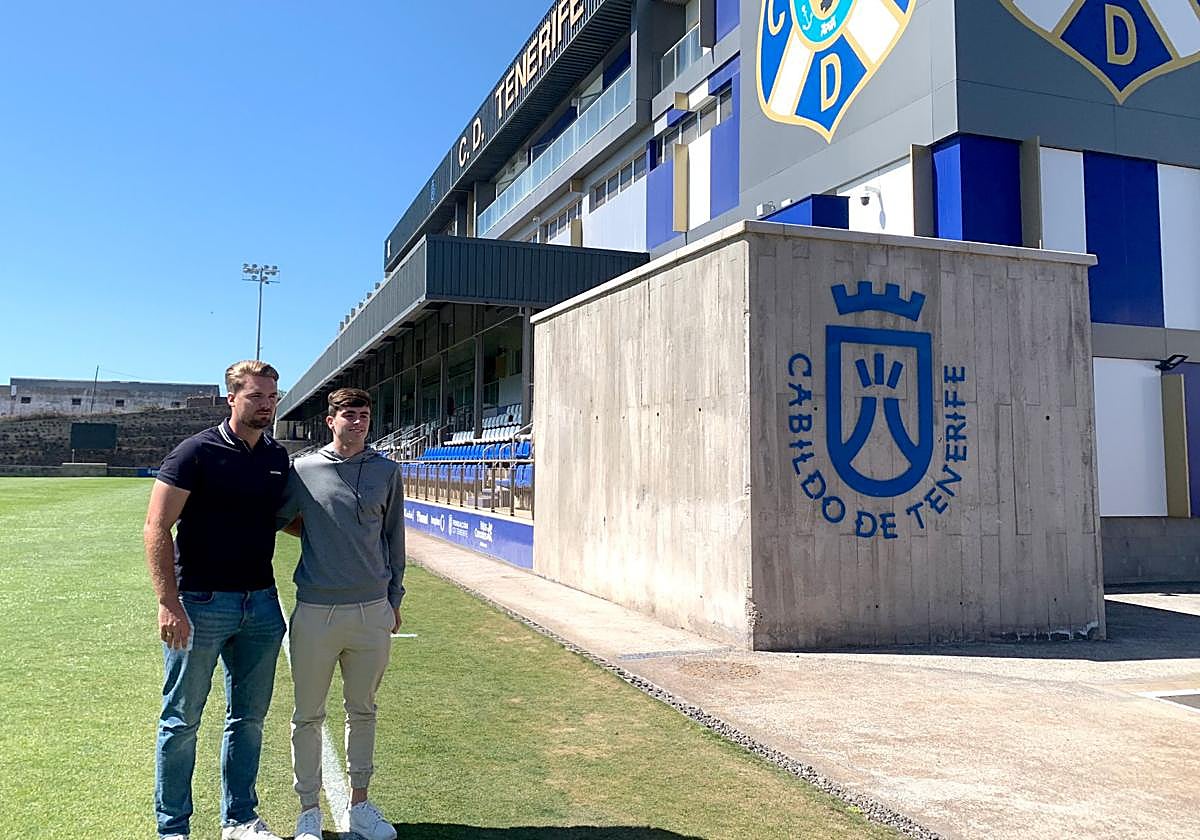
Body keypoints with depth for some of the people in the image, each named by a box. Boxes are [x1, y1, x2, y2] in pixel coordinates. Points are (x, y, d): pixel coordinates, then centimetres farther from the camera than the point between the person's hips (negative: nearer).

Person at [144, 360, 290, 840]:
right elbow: (156, 527, -13)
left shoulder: (278, 458, 8)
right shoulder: (197, 453, -10)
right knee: (182, 720, 7)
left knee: (249, 717, 14)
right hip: (201, 604, -5)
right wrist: (169, 603, -20)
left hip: (260, 604, 6)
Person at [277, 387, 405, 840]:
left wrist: (394, 598, 11)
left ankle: (360, 803, 29)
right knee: (308, 715, 8)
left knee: (363, 710, 14)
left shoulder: (387, 471, 5)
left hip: (372, 611, 2)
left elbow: (394, 539, 10)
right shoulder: (303, 470, 0)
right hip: (315, 611, -1)